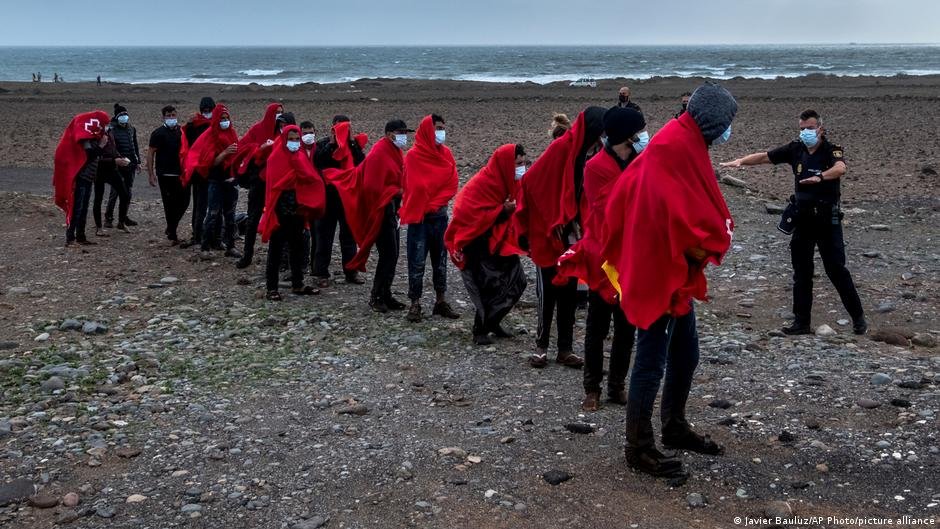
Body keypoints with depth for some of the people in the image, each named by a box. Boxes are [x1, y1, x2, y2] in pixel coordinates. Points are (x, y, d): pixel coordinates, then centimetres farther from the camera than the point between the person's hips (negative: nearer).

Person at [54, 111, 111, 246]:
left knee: (83, 209, 12)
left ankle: (80, 236, 18)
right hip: (81, 177, -9)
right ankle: (70, 237, -9)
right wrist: (101, 146, -16)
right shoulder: (86, 137, -13)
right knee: (77, 207, -9)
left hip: (88, 178, 9)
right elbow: (89, 156, -22)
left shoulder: (92, 137, 14)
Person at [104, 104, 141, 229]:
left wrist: (138, 161, 17)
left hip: (130, 164, 6)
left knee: (128, 192, 9)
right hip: (117, 166, -6)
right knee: (115, 191, -7)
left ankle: (123, 217, 19)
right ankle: (108, 218, 2)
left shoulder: (131, 129, 12)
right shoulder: (111, 129, -5)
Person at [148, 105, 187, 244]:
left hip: (181, 174, 5)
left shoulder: (182, 131, 11)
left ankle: (171, 229, 24)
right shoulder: (158, 133, -3)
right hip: (165, 174, -5)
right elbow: (150, 153, -4)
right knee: (169, 204, -2)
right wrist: (151, 174, -10)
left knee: (184, 201, 4)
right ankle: (172, 234, 6)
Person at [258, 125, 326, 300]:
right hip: (281, 209, -6)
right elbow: (276, 183, -16)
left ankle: (297, 285, 21)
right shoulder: (276, 158, -6)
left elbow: (313, 179, 2)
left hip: (297, 208, 6)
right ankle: (272, 287, 3)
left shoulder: (301, 157, 10)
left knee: (297, 247, 12)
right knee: (276, 248, -2)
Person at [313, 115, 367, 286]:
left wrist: (352, 141, -10)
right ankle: (322, 273, 7)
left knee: (349, 234, 9)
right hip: (328, 194, -2)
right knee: (324, 235, 1)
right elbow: (317, 161, -17)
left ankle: (351, 271, 17)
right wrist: (332, 142, -14)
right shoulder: (323, 144, 1)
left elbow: (361, 162, -10)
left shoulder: (354, 144, 7)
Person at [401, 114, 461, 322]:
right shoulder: (413, 155, -9)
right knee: (417, 262, -2)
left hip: (439, 214, 5)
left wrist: (434, 204, -7)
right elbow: (415, 187, -12)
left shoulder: (446, 154, 6)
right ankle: (415, 304, 4)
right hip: (419, 216, -5)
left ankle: (441, 301, 18)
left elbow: (452, 184, 2)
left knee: (440, 260, 10)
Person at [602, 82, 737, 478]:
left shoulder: (671, 146, 10)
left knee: (685, 355, 20)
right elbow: (688, 229, -25)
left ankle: (675, 429, 36)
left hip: (673, 277, 10)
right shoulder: (678, 153, -21)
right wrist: (713, 247, -7)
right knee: (652, 363, -1)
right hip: (662, 277, -10)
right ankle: (639, 449, 10)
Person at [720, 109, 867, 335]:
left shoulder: (832, 150, -10)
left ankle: (858, 318, 10)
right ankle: (801, 322, 12)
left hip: (827, 220, -5)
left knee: (837, 270, -3)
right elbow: (764, 156, 6)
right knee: (801, 272, 6)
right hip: (802, 219, 5)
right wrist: (740, 161, -8)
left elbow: (840, 168, -31)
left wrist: (820, 177, -49)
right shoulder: (796, 149, 4)